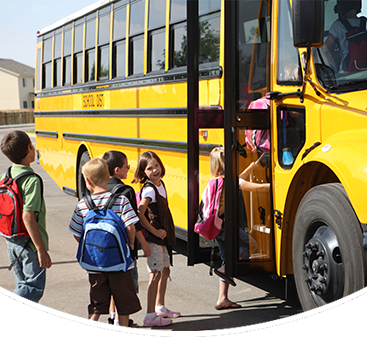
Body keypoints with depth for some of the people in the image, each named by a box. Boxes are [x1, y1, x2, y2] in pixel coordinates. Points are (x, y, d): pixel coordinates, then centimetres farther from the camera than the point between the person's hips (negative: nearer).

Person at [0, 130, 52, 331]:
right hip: (30, 242, -8)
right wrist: (42, 250, -23)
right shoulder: (31, 180, -19)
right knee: (34, 288, 0)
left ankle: (31, 329, 23)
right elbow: (28, 217, -26)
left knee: (23, 287, 16)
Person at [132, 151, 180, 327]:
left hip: (163, 237, 9)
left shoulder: (160, 184, 8)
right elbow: (140, 214, -26)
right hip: (152, 239, -9)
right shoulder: (149, 190, -19)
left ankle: (160, 308, 32)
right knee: (155, 274, -7)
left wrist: (166, 232, 14)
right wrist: (155, 231, -19)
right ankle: (150, 316, -2)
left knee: (165, 271, 18)